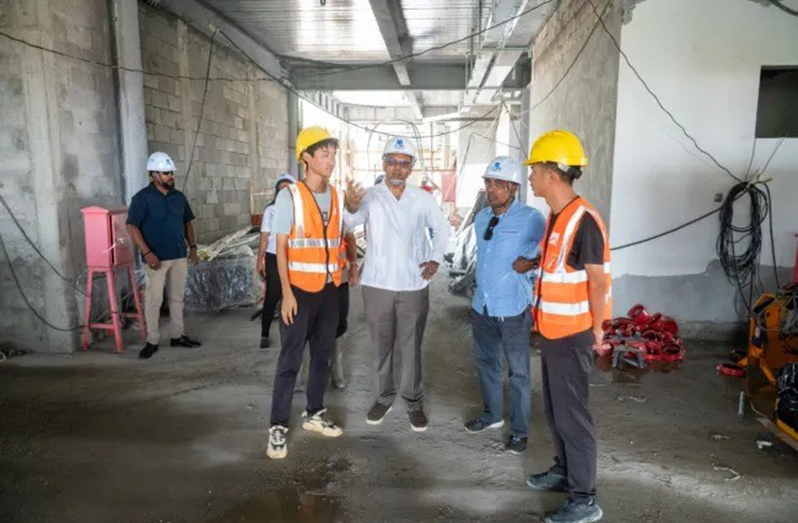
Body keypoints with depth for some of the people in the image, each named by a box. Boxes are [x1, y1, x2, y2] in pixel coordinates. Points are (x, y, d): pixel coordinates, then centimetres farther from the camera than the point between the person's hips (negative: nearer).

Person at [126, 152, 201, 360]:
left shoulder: (179, 197, 9)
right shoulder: (142, 198, -8)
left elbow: (187, 222, 17)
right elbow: (132, 227, -11)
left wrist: (192, 246, 7)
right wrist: (147, 253, -19)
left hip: (179, 256, 5)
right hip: (157, 258, -5)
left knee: (177, 298, 12)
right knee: (154, 300, 0)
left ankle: (178, 336, 23)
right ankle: (152, 341, 11)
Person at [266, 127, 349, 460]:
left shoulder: (337, 197, 5)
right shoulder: (289, 197, -9)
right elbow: (281, 249, -10)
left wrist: (351, 263, 4)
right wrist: (287, 293, -15)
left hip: (330, 289, 5)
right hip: (300, 290, -5)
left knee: (322, 356, 14)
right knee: (290, 360, 0)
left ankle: (314, 414, 29)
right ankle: (278, 427, 11)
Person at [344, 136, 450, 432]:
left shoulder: (422, 199, 2)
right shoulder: (371, 197, -5)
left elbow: (442, 228, 15)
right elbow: (353, 221, -24)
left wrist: (436, 259, 2)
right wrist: (352, 207, -47)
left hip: (414, 285, 1)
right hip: (377, 285, 0)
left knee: (411, 347, 9)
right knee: (382, 346, 12)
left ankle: (413, 402, 24)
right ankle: (384, 397, 30)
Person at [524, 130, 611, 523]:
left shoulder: (583, 220, -21)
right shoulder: (556, 216, 8)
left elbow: (599, 281, -18)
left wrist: (596, 330, -12)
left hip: (572, 335, -9)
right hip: (552, 331, 9)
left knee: (571, 414, 1)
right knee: (555, 409, 20)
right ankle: (564, 471, 38)